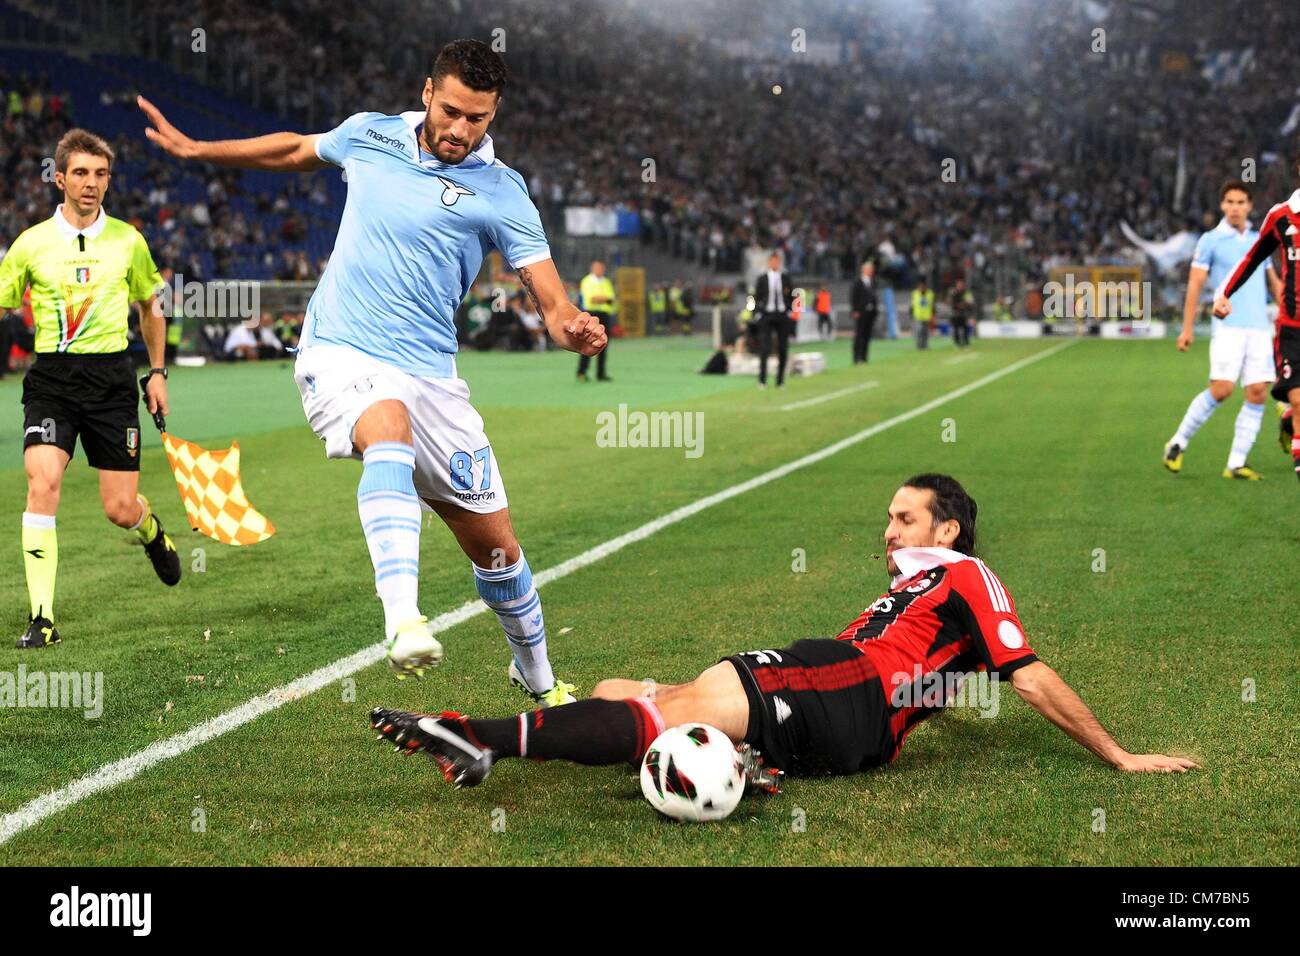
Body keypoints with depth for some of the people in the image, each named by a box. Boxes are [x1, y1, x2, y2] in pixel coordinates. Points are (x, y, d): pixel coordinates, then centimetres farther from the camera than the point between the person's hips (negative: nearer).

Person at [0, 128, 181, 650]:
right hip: (51, 377, -1)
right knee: (43, 483, -21)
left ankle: (151, 530, 40)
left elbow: (150, 306, 19)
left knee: (121, 510, 0)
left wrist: (158, 372, 15)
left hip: (111, 376, 1)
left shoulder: (127, 240, 5)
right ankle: (42, 617, -16)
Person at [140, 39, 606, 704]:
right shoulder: (369, 134, 7)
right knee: (391, 429, -37)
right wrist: (195, 149, 31)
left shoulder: (500, 192, -2)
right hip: (339, 356, 0)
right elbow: (296, 150, 29)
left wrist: (573, 327, -31)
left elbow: (550, 298, -8)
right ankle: (403, 622, -53)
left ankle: (537, 678, 32)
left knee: (495, 545, 5)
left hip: (428, 374, 1)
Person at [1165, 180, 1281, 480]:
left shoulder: (1259, 240, 16)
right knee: (1221, 389, -15)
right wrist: (1187, 328, -7)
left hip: (1260, 328, 5)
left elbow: (1273, 281, 23)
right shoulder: (1210, 240, 2)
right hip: (1228, 326, -5)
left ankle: (1236, 464, -1)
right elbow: (1195, 285, 0)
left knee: (1258, 393, -5)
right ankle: (1178, 443, 4)